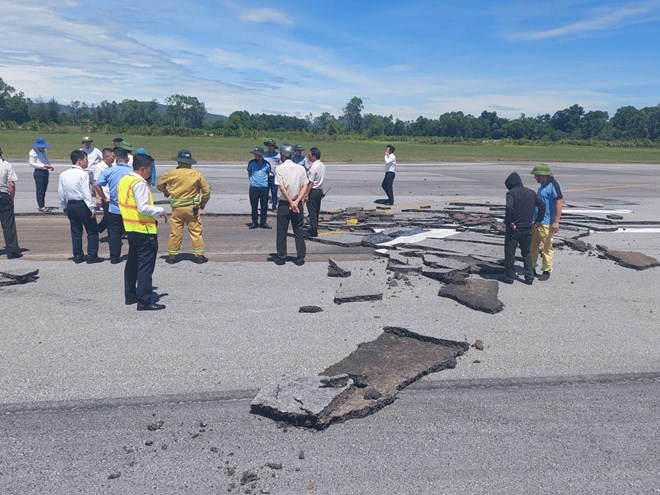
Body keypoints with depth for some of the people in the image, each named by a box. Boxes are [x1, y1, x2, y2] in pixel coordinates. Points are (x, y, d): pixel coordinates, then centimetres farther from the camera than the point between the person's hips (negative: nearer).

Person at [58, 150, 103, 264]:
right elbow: (86, 193, -18)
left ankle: (78, 256, 18)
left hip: (70, 205, 7)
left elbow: (61, 192, 9)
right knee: (92, 231, 3)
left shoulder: (63, 174, 6)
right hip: (82, 205, -7)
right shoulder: (83, 174, -14)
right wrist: (92, 208, -16)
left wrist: (64, 206, 20)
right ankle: (92, 256, 1)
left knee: (76, 231, 14)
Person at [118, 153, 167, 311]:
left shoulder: (124, 180, 11)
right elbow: (143, 208, -25)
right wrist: (160, 211, -11)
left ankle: (130, 295, 29)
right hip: (144, 230, -10)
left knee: (132, 262, 19)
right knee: (146, 266, -4)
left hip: (130, 228, 10)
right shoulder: (139, 183, -18)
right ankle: (145, 300, -1)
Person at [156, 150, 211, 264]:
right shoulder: (197, 174, -3)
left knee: (175, 232, 8)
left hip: (177, 207, 0)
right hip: (192, 207, 0)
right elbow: (207, 191, 0)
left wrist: (165, 192, 31)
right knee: (196, 232, 6)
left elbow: (159, 185, 10)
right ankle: (199, 255, 7)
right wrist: (203, 203, 17)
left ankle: (172, 255, 14)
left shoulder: (172, 173, -3)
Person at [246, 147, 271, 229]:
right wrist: (252, 180, 8)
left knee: (264, 206, 4)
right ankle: (254, 222, 13)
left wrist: (264, 181, 11)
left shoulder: (266, 164, 1)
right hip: (253, 187, -1)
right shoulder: (251, 163, -1)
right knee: (254, 206, 4)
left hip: (264, 187, 1)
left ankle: (263, 222, 15)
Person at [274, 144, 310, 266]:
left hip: (284, 204, -3)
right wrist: (296, 202, -10)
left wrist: (291, 202, -13)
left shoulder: (279, 168, -8)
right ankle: (300, 258, 11)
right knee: (298, 232, 10)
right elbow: (305, 187, -5)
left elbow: (281, 187, -15)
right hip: (297, 203, 3)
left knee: (282, 232, 8)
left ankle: (281, 258, 13)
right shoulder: (300, 168, 2)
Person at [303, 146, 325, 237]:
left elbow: (311, 182, -20)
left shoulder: (313, 167, -19)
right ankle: (314, 229, 24)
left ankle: (314, 231, 3)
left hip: (313, 191, -9)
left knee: (312, 211, -1)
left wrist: (306, 194, -17)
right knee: (316, 210, 15)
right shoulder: (322, 165, 8)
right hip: (320, 190, 9)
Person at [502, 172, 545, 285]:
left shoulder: (511, 193, -12)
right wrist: (537, 221, 9)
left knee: (509, 253, 6)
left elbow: (509, 208, -28)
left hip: (514, 229, -6)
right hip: (528, 229, 6)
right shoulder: (531, 193, 7)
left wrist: (508, 222, -17)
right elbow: (542, 206, 7)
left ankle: (509, 277, 12)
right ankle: (529, 277, 17)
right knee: (527, 253, 17)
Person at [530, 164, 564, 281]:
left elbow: (560, 203, -22)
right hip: (536, 221, 9)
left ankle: (546, 271, 11)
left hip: (546, 223, -9)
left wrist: (556, 222, -27)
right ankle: (532, 267, 26)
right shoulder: (543, 185, 12)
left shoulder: (553, 185, -17)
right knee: (532, 245, 15)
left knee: (546, 248, 0)